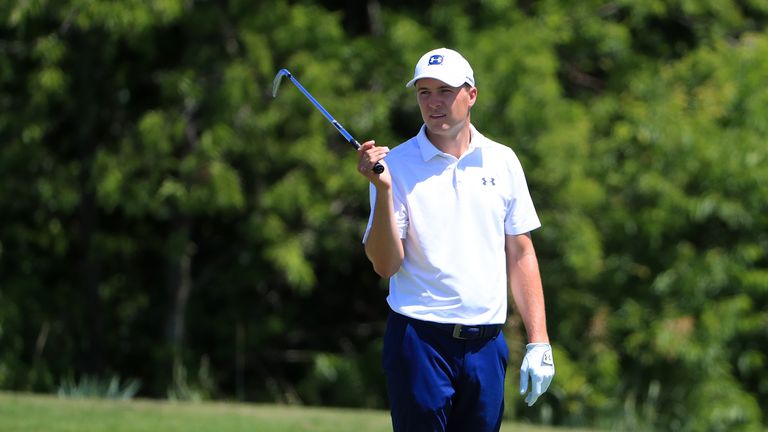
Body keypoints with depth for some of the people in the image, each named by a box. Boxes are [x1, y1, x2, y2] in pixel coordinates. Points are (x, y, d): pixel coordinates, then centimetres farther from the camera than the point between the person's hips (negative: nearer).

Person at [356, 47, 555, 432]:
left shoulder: (502, 162, 8)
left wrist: (538, 342, 6)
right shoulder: (396, 165, -2)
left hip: (486, 342, 3)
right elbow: (385, 266, -7)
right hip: (420, 339, -3)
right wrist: (383, 190, -20)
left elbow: (520, 255, 12)